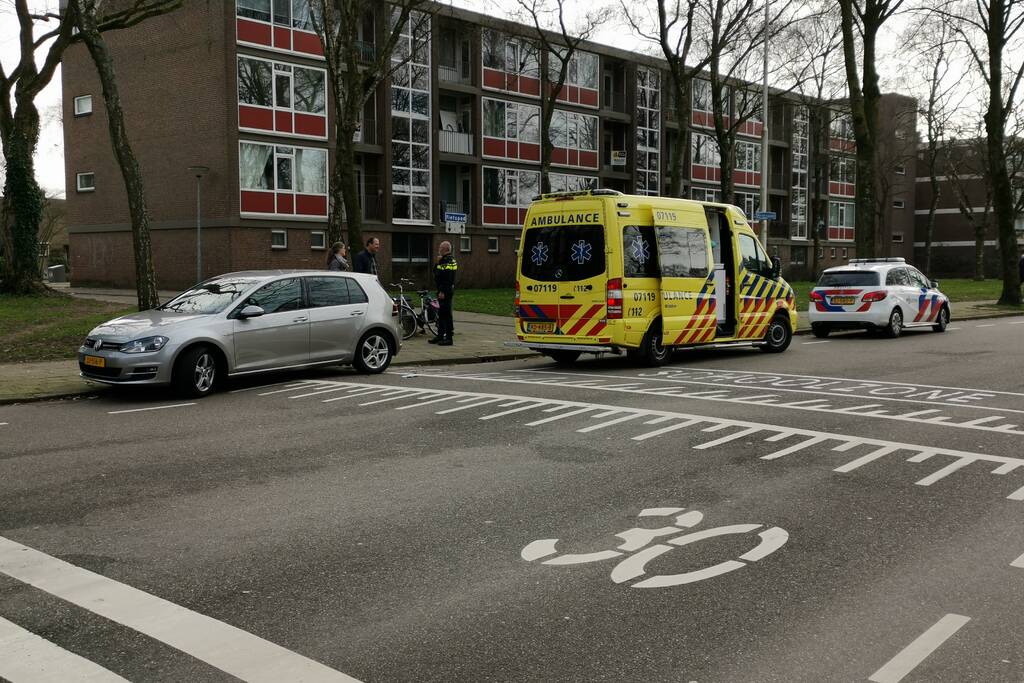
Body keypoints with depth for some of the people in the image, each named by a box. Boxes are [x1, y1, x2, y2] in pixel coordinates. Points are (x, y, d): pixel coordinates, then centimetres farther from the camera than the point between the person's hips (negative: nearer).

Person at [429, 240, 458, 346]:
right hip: (443, 290, 11)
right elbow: (436, 272, 21)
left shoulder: (448, 260, -16)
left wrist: (442, 291, -25)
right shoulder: (445, 259, 18)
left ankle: (449, 338, -6)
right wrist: (438, 262, 7)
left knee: (446, 314, -8)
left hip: (445, 291, -11)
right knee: (441, 314, 16)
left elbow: (447, 277, -23)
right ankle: (440, 336, 23)